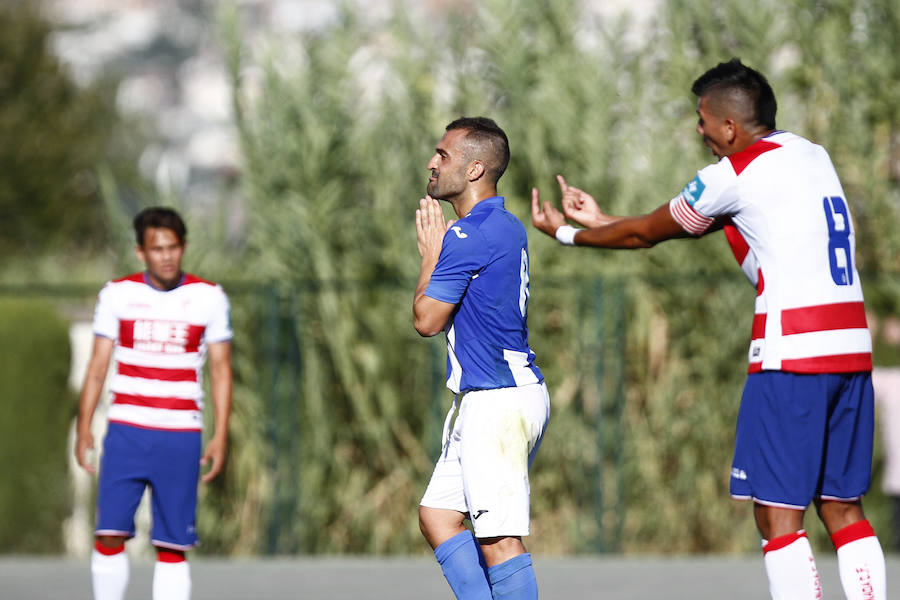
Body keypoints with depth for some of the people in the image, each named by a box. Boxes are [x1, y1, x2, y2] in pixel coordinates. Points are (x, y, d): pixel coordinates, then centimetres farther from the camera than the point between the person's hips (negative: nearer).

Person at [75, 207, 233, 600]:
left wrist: (221, 437, -1)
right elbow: (97, 366, 8)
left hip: (181, 437, 0)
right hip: (126, 432, 0)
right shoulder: (117, 294, 4)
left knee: (172, 547, -1)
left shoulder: (209, 298, 3)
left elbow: (221, 370, 6)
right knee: (110, 534, -9)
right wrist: (83, 429, 1)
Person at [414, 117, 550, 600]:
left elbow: (427, 320, -11)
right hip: (484, 401, 11)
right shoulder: (508, 227, 16)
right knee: (437, 516, 12)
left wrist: (430, 253, 1)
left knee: (498, 538, -11)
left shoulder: (469, 235, -16)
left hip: (498, 401, -11)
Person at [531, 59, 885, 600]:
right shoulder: (812, 155, 19)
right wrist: (600, 220, 32)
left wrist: (567, 233, 25)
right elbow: (686, 224, 28)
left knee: (778, 511, -5)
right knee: (842, 506, 10)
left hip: (792, 351, -8)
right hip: (852, 347, 8)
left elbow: (644, 234, 9)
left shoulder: (737, 172, -5)